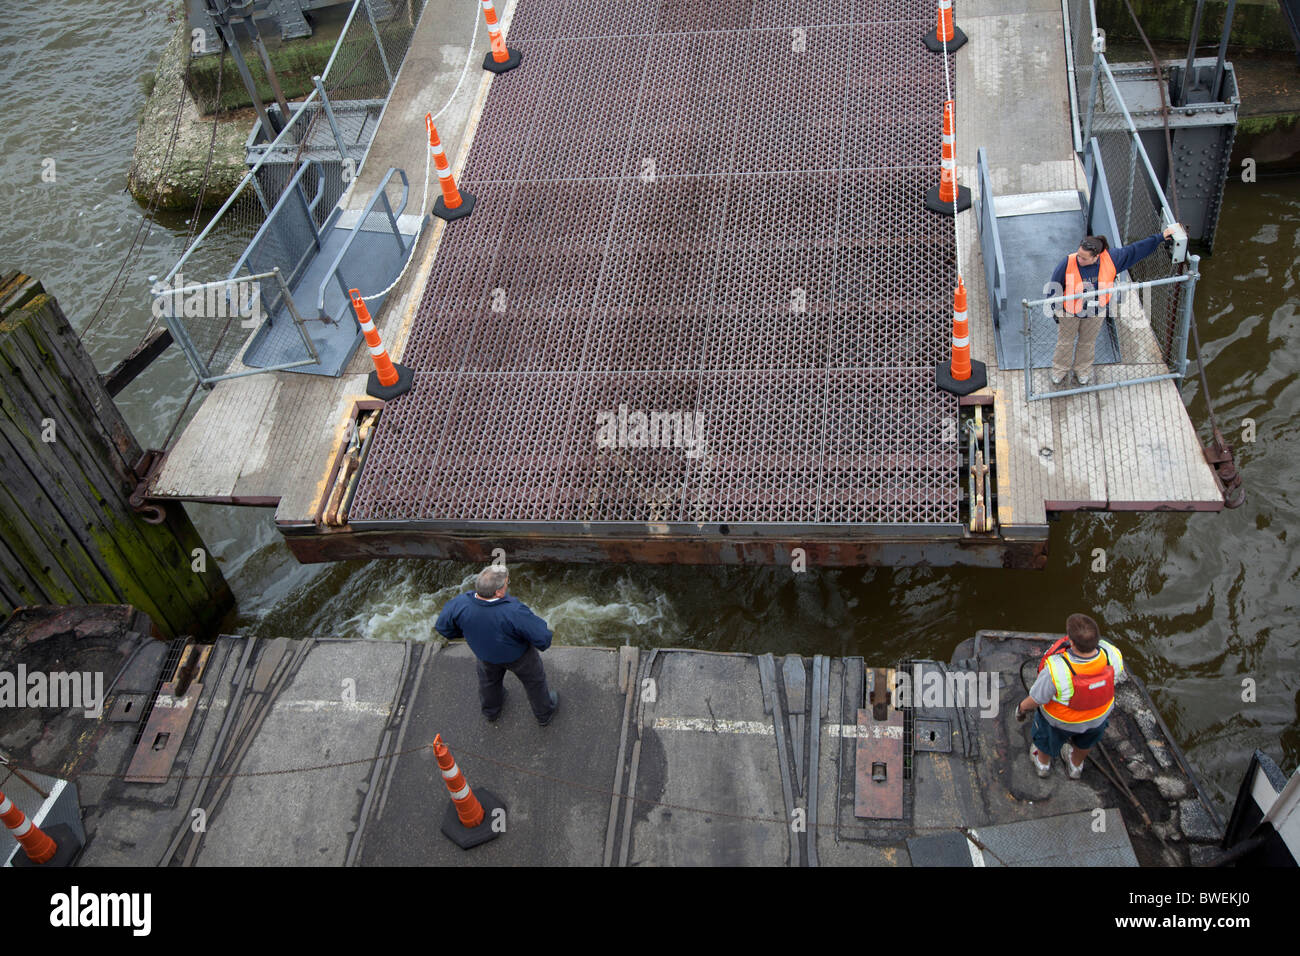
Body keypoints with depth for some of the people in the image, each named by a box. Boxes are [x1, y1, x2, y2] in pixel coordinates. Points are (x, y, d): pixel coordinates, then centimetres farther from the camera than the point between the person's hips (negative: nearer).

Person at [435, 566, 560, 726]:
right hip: (518, 655, -3)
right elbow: (542, 637, -35)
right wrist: (542, 643, -10)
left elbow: (443, 627, -14)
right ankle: (544, 713, 53)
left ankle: (491, 711, 62)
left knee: (489, 678, 34)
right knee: (533, 679, 27)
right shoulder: (514, 612, -44)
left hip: (485, 651, 3)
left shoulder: (460, 604, -33)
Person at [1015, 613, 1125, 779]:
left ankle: (1043, 762, 62)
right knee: (1086, 738, 36)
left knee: (1047, 734, 32)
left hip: (1060, 717, -3)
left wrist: (1022, 708, -3)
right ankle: (1076, 765, 65)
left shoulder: (1056, 671, -45)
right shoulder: (1113, 655, -36)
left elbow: (1036, 699, -25)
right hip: (1099, 714, 3)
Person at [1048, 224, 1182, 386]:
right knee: (1065, 342, 18)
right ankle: (1060, 370, 42)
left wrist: (1161, 237, -5)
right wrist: (1056, 311, -7)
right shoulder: (1068, 263, -29)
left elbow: (1135, 249, -9)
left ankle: (1083, 370, 47)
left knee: (1087, 342, 23)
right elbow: (1054, 288, -15)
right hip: (1069, 312, -2)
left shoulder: (1110, 260, -23)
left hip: (1095, 314, 2)